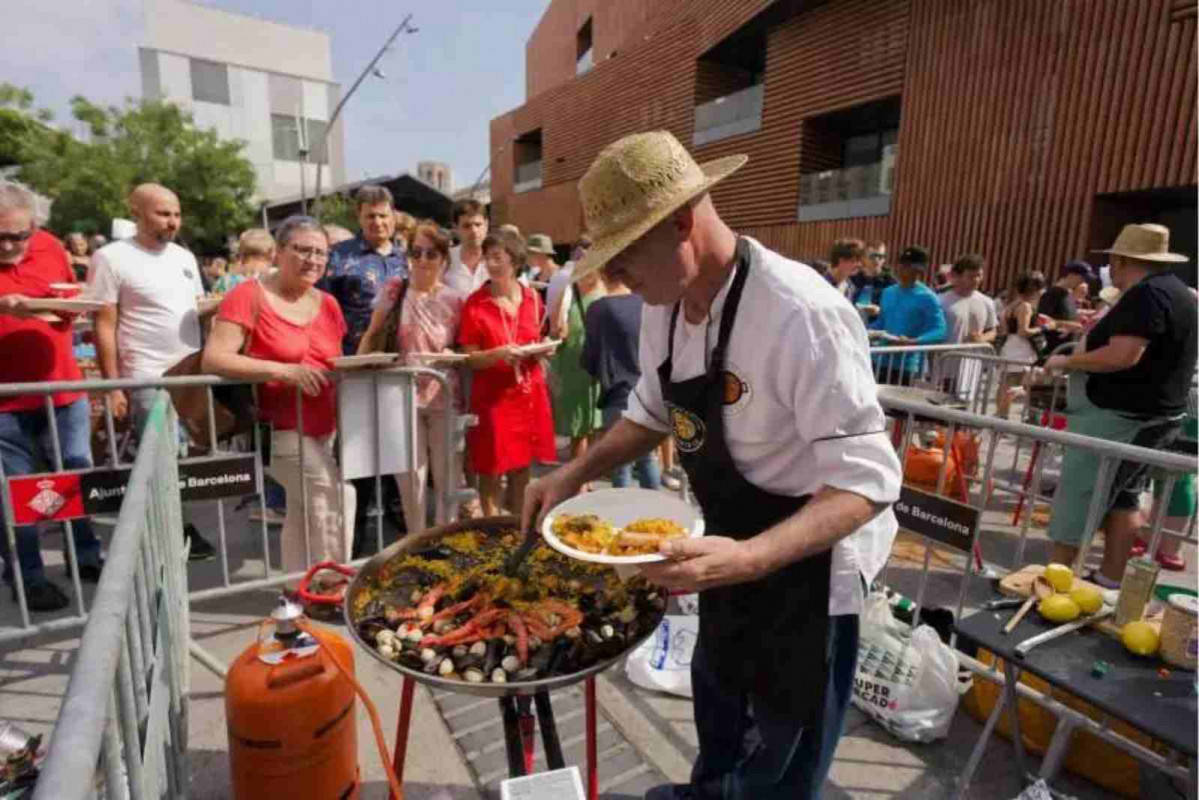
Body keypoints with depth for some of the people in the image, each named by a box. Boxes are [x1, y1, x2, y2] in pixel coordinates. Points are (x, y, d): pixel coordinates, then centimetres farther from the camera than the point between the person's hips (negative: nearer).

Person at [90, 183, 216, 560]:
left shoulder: (185, 257, 11)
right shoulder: (111, 258, -6)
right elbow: (104, 326, -8)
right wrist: (113, 386, -11)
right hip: (148, 380, -5)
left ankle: (184, 530, 25)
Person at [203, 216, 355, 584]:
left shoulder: (328, 305, 8)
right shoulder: (248, 296, -11)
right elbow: (213, 360, -19)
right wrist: (282, 369, -28)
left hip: (325, 428, 7)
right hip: (278, 428, -7)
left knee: (303, 513, 17)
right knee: (337, 497, -14)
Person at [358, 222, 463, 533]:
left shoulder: (454, 301, -1)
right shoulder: (394, 290, 1)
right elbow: (372, 337, 6)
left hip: (443, 398, 0)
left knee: (446, 475, 8)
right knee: (411, 477, 5)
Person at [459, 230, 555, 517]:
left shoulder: (532, 298, 5)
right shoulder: (475, 304, -7)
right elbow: (470, 359, -6)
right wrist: (499, 354, -24)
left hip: (529, 393, 4)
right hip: (492, 395, -3)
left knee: (522, 470, 14)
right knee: (491, 471, 2)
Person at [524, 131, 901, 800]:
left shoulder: (803, 315, -32)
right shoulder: (663, 306, -7)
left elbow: (867, 480, -30)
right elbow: (652, 414, 6)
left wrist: (750, 559, -44)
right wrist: (577, 474, -7)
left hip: (808, 561, -7)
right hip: (734, 548, 7)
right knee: (717, 691, 31)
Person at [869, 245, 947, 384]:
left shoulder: (927, 297, -8)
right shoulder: (888, 292, 12)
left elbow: (940, 331, -15)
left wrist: (913, 341, -29)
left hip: (906, 364, -6)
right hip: (882, 360, 6)